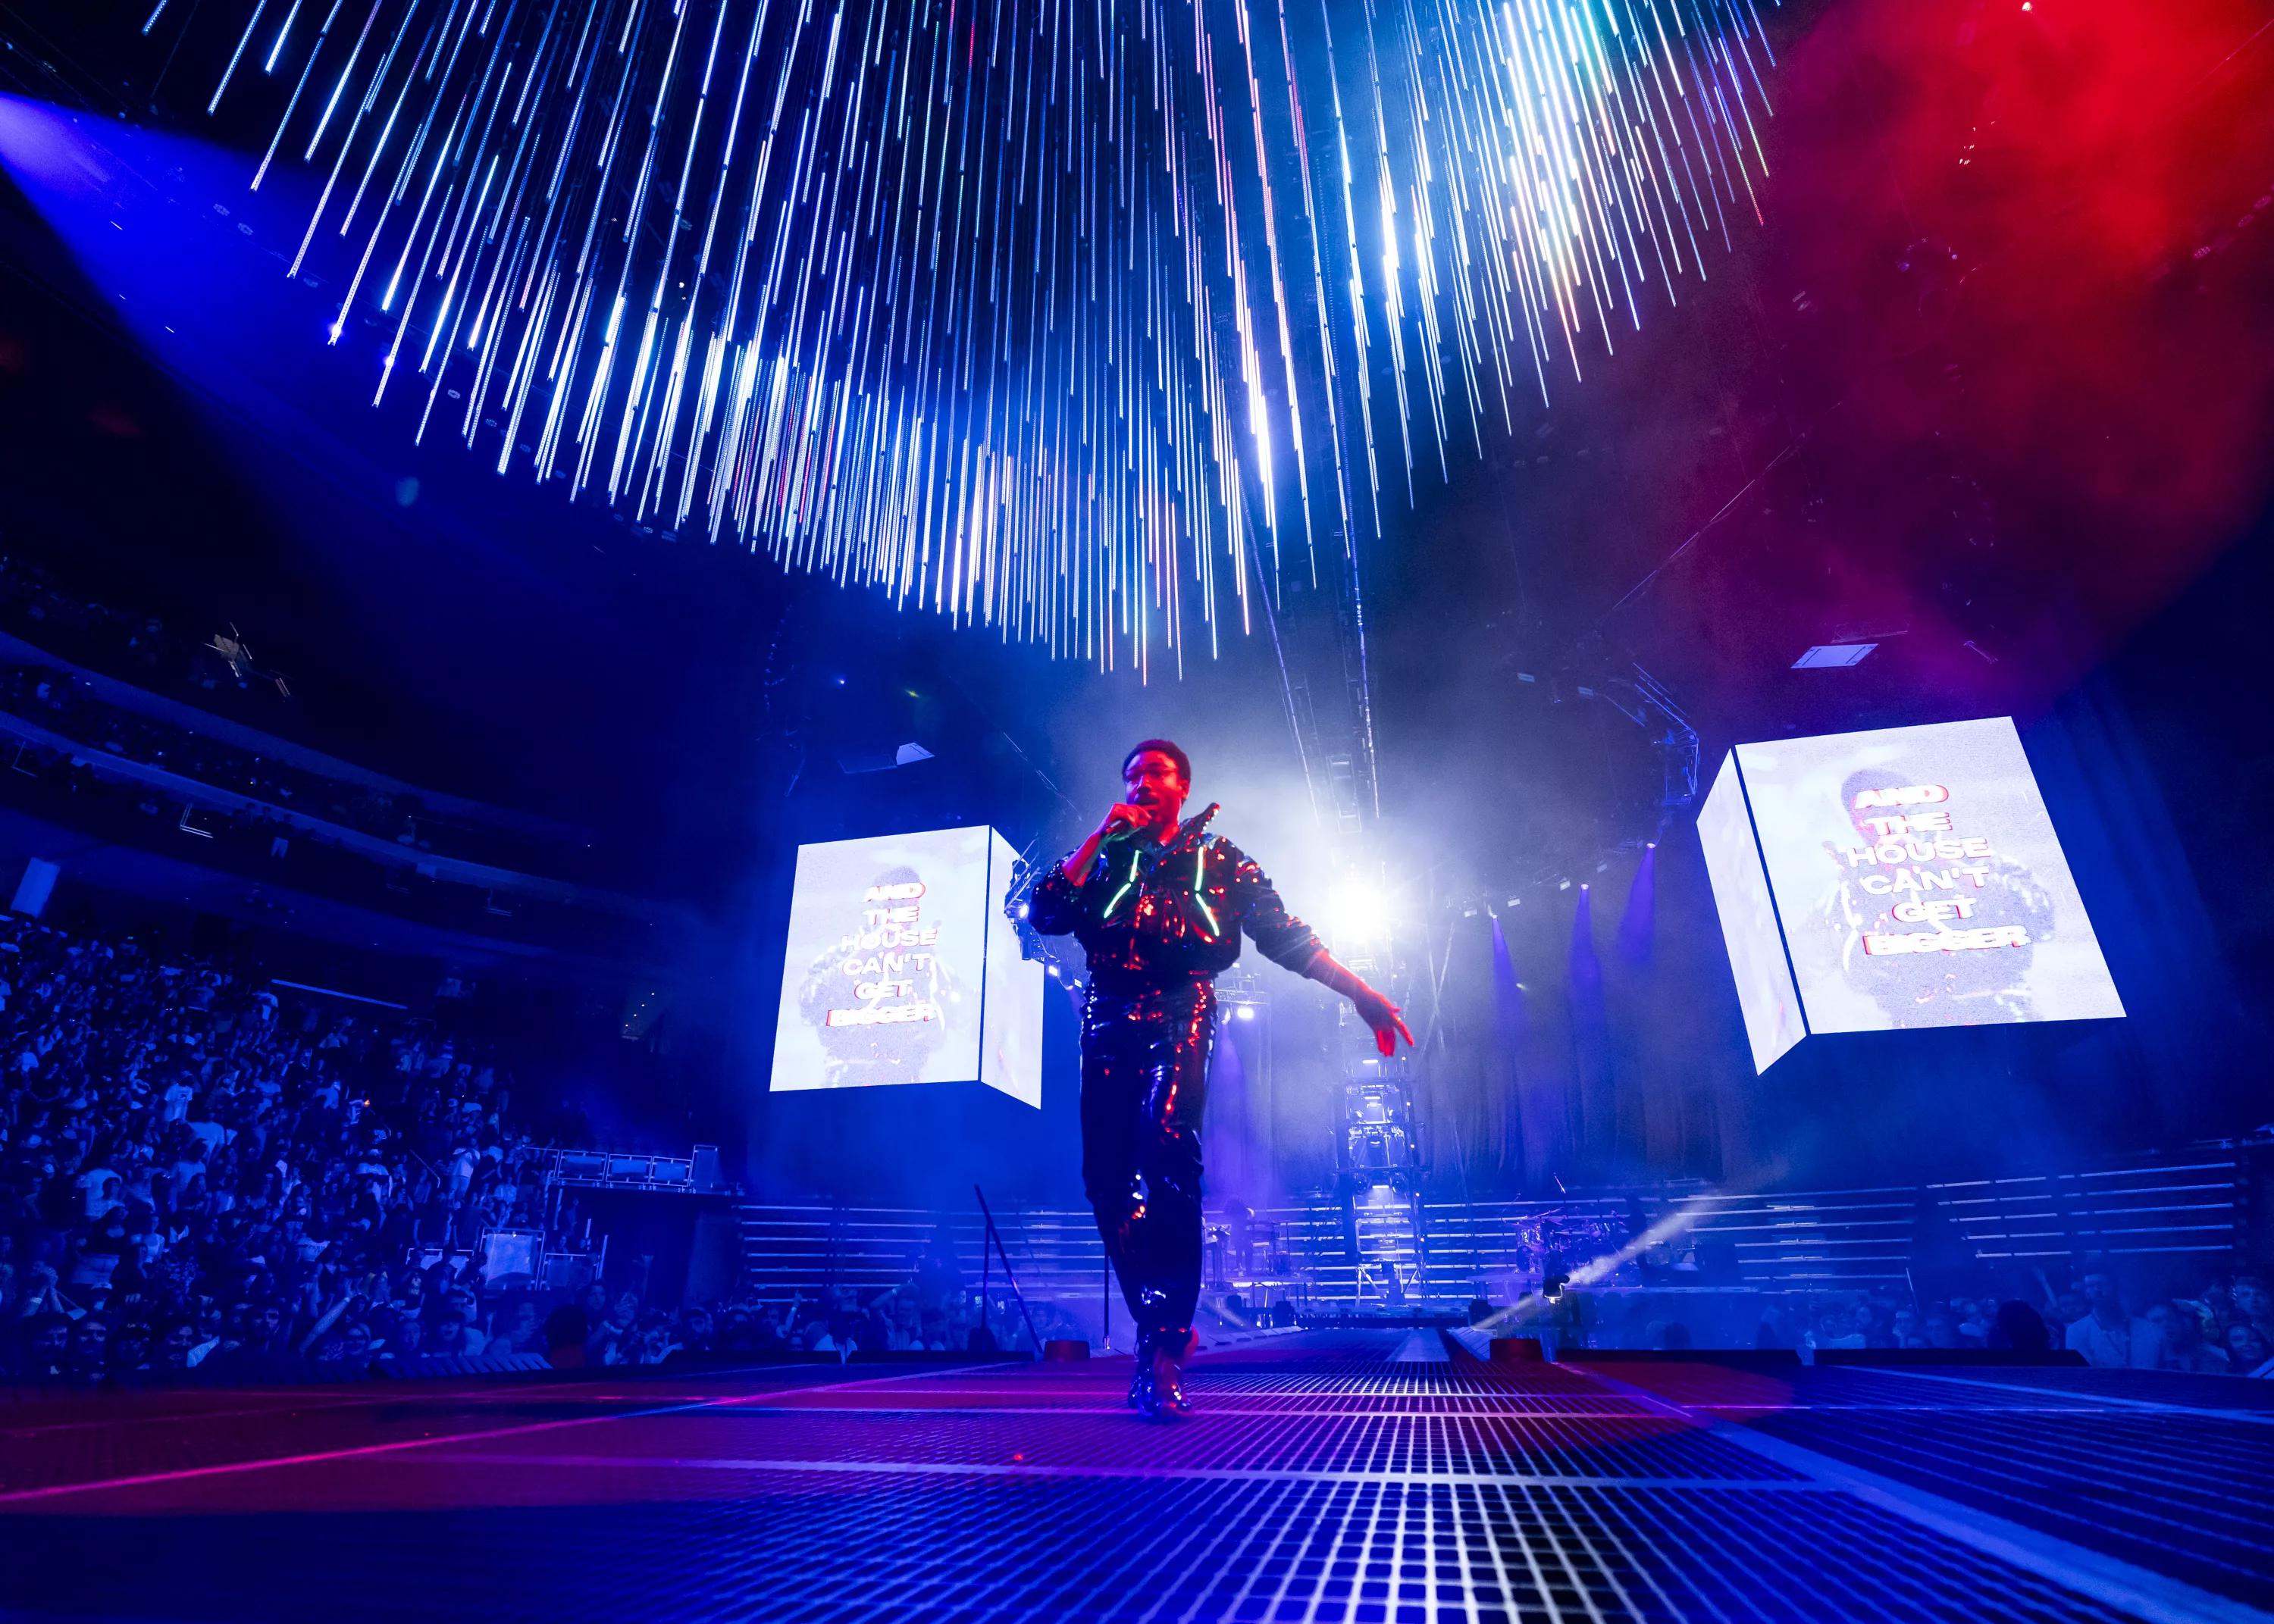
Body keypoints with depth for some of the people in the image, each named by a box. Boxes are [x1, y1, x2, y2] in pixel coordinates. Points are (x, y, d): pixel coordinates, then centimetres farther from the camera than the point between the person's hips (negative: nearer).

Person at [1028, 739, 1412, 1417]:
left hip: (1180, 1017, -3)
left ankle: (1162, 1347, -23)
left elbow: (1285, 935, 6)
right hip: (1110, 1025, 3)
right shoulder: (1102, 860, 15)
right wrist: (1098, 838, -2)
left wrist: (1362, 993, -2)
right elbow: (1043, 915, 0)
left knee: (1167, 1146, -28)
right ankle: (1165, 1327, 20)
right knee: (1108, 1182, -1)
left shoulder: (1218, 858, 10)